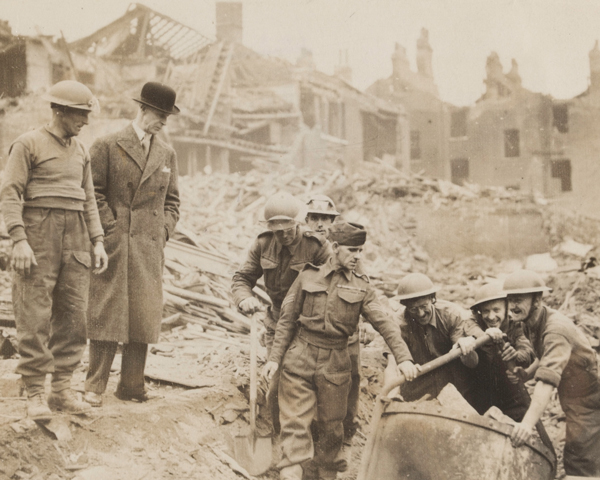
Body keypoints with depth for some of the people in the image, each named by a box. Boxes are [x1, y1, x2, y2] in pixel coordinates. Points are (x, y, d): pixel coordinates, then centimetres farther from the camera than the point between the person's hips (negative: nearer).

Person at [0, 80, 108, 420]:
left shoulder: (81, 151, 16)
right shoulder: (29, 143, -2)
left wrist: (98, 242, 10)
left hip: (75, 237, 6)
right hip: (39, 232, -5)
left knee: (73, 314, 3)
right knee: (35, 317, -5)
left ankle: (63, 388, 11)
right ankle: (35, 393, 1)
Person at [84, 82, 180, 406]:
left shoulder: (167, 154, 15)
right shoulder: (107, 146, 1)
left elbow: (172, 200, 19)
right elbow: (93, 193, -2)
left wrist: (164, 231, 4)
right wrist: (111, 230, -9)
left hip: (150, 248, 4)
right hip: (115, 245, -4)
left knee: (144, 316, 4)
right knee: (107, 314, -4)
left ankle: (132, 385, 13)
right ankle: (95, 386, 3)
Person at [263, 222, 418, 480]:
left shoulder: (361, 287, 4)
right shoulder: (308, 277, 2)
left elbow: (384, 323, -6)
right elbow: (287, 320, 5)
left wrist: (403, 357, -18)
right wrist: (275, 358, 0)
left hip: (336, 364, 1)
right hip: (300, 359, -1)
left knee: (332, 426, 10)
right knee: (295, 423, -5)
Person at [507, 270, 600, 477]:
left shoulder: (556, 329, -29)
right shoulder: (529, 324, 0)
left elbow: (547, 379, -42)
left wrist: (528, 423, -51)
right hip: (573, 403, 9)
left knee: (580, 467, -12)